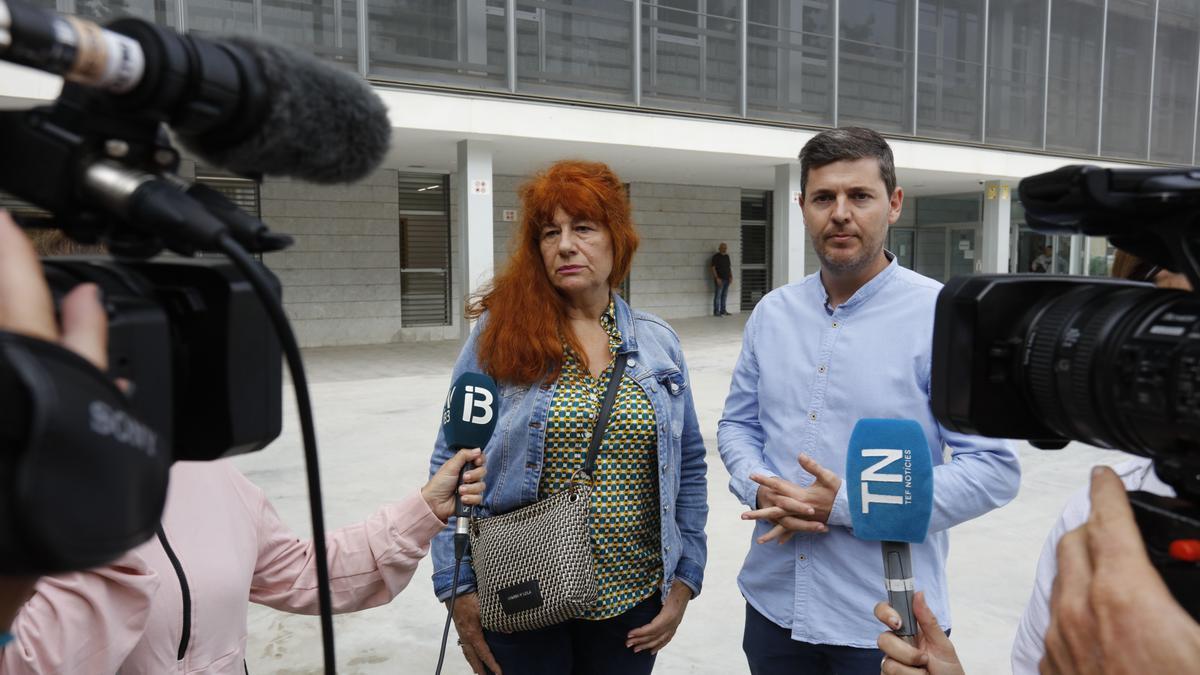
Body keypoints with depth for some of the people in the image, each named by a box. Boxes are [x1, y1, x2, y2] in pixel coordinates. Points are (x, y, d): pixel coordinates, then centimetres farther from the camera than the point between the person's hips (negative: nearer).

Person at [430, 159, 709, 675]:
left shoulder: (658, 342, 2)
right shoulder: (499, 334, -7)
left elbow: (688, 468, 8)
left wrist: (684, 579, 4)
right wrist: (459, 590, -8)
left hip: (632, 604, 3)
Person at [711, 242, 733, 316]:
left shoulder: (727, 256, 15)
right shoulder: (716, 256, -6)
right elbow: (712, 268, -11)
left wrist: (731, 277, 10)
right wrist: (717, 278, -16)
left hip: (727, 279, 7)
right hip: (720, 279, -7)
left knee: (724, 295, 10)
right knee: (718, 295, -7)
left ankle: (723, 310, 16)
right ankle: (716, 312, -5)